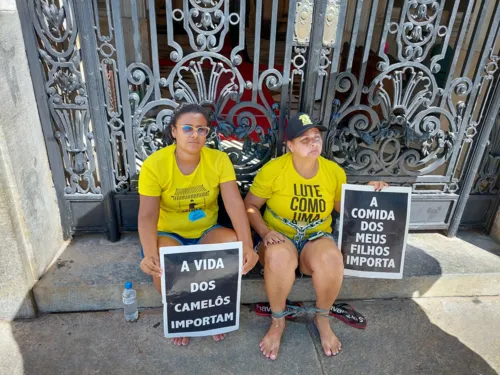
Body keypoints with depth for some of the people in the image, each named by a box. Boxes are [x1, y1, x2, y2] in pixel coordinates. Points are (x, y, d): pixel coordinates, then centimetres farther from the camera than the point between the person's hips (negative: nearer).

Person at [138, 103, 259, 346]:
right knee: (162, 264, -32)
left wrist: (247, 245, -34)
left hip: (206, 232, 2)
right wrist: (150, 255, -40)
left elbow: (235, 203, -20)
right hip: (169, 234, -1)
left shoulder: (219, 160, -12)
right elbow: (147, 216, -21)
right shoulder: (154, 164, -16)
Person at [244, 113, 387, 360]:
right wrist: (265, 232, -19)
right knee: (279, 256, -38)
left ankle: (322, 318, -1)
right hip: (279, 237, -1)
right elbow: (250, 205, -4)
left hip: (317, 238, 2)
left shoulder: (335, 171, -2)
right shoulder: (273, 169, -12)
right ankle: (277, 321, -8)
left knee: (331, 258, -34)